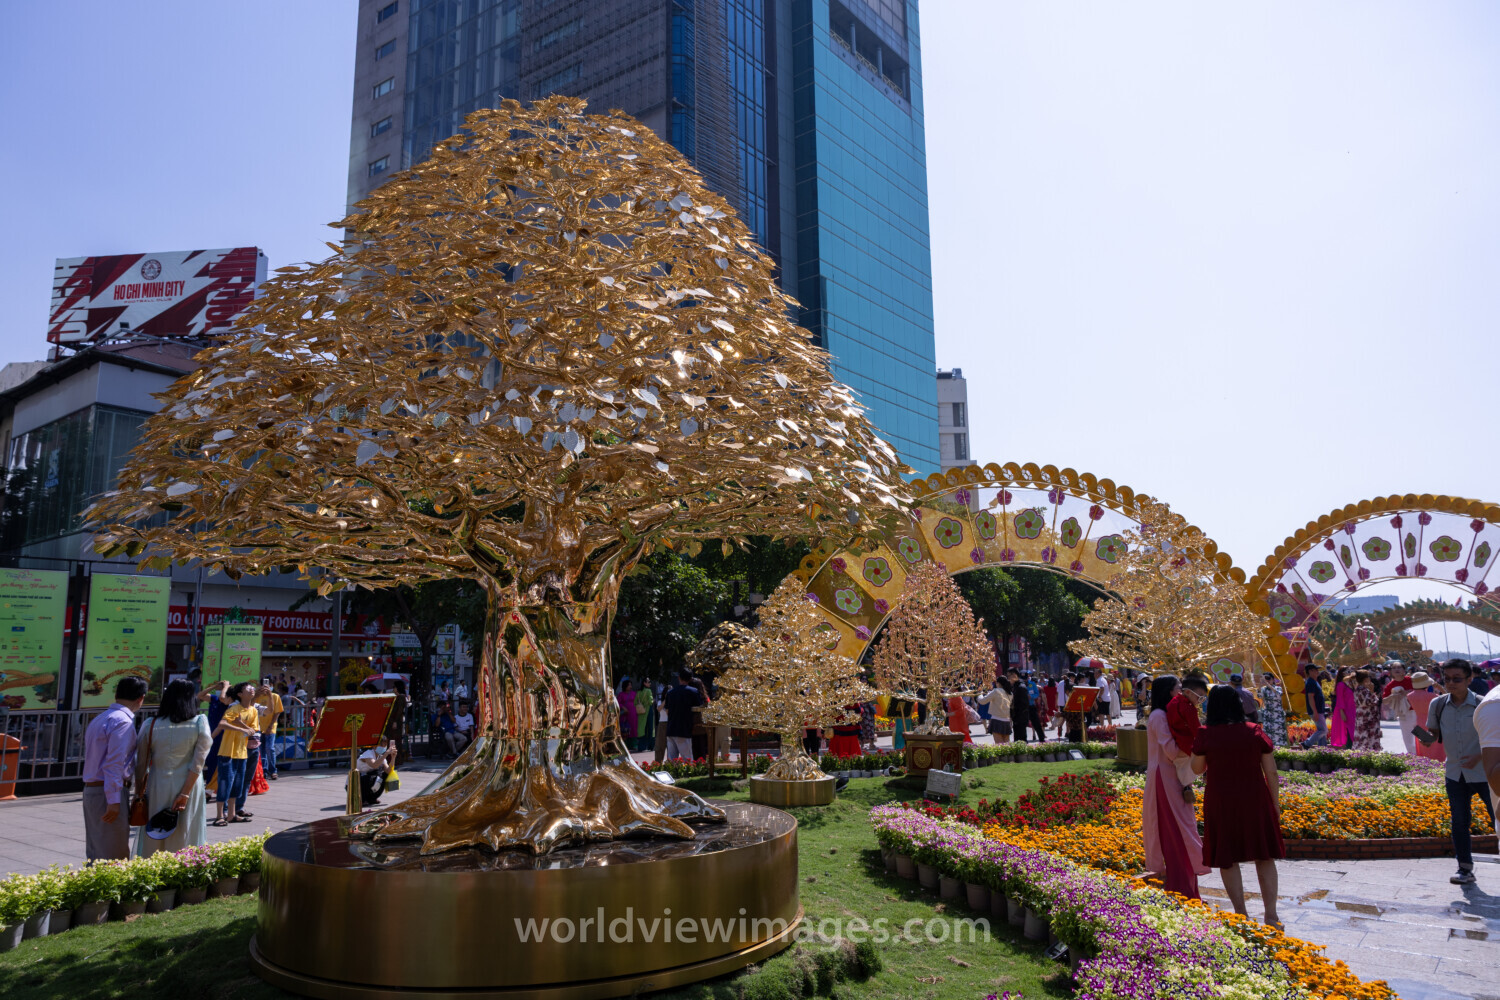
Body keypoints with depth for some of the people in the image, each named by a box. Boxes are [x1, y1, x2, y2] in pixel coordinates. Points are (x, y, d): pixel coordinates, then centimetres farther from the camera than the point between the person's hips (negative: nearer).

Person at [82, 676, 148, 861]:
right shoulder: (123, 721, -15)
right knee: (114, 855, -4)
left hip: (90, 790, 9)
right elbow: (114, 763, -21)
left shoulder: (99, 719, 16)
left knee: (95, 852, 15)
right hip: (108, 792, -9)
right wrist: (114, 801, -21)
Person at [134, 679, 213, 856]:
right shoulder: (200, 724, -8)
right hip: (188, 787, -1)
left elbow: (141, 763, 2)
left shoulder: (150, 725, -3)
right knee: (184, 839, 8)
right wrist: (185, 794, -9)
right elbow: (198, 763, -12)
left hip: (157, 788, 1)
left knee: (153, 843, 13)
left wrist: (139, 790, 13)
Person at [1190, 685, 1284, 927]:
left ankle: (1241, 915, 14)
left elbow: (1197, 769, 1)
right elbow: (1271, 773, -1)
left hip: (1221, 803, -2)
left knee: (1228, 859, 11)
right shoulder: (1255, 731, -3)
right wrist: (1274, 802, 11)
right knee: (1264, 857, 14)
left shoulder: (1205, 735, -9)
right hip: (1255, 800, 2)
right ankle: (1271, 915, 14)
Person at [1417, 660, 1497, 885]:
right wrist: (1428, 738, -13)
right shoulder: (1438, 704, -3)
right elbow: (1434, 732, 10)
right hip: (1455, 773, 3)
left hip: (1484, 772, -3)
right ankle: (1465, 869, 16)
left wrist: (1480, 757, -19)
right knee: (1459, 822, 6)